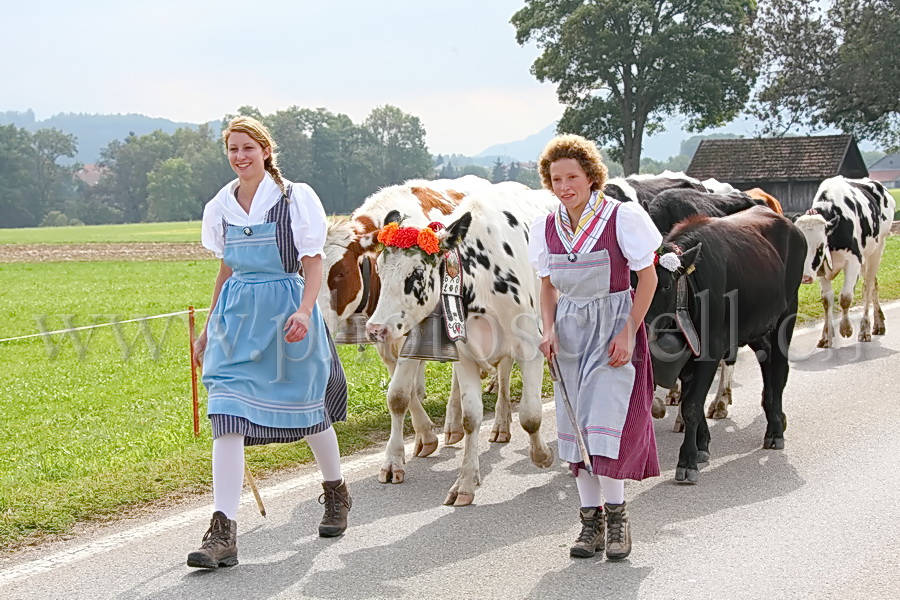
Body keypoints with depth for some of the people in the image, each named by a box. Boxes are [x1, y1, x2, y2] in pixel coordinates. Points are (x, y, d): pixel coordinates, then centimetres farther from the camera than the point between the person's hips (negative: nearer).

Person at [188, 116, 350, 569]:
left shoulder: (295, 198, -5)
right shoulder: (221, 206, 9)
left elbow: (313, 264, -7)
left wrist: (304, 311, -23)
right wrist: (209, 326, 21)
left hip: (287, 310, -3)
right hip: (236, 315, 4)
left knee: (307, 409, 11)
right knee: (227, 415, -10)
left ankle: (336, 494, 39)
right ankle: (223, 532, -13)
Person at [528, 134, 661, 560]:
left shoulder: (622, 218, -12)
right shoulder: (547, 228, 3)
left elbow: (648, 276, -7)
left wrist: (628, 333, -13)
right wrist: (549, 330, -2)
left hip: (614, 328, -5)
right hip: (570, 331, 5)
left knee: (604, 422, -12)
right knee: (575, 425, 4)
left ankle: (616, 516, 2)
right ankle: (591, 521, 12)